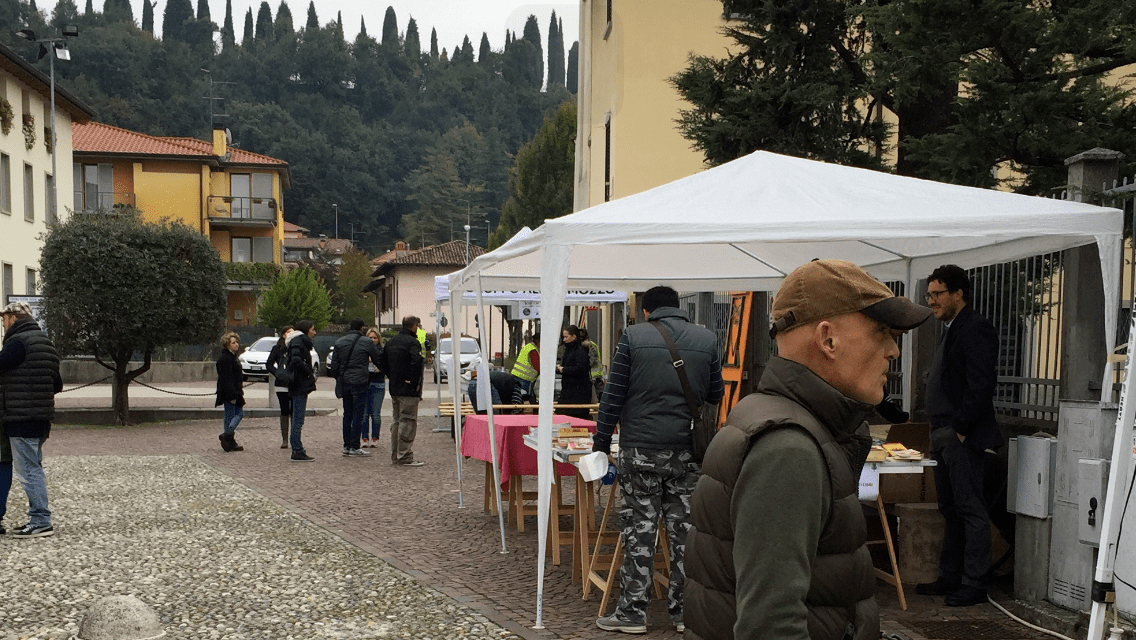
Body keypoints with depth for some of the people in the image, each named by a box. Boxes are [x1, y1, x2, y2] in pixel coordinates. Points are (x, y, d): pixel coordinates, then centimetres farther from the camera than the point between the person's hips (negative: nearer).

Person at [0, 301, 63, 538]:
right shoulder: (46, 343, 18)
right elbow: (57, 385, 22)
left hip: (21, 418, -9)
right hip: (41, 418, 9)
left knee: (27, 469, -6)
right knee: (32, 468, 15)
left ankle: (41, 521, -7)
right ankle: (39, 519, 18)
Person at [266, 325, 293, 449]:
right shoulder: (277, 348, 5)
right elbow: (269, 364, 6)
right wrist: (278, 374, -8)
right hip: (282, 385, 0)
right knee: (284, 412, 4)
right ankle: (284, 440, 9)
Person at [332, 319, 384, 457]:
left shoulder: (339, 342, 6)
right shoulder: (366, 342, -7)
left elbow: (335, 364, 9)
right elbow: (378, 359, 0)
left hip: (344, 382, 5)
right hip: (360, 382, -5)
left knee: (347, 414, 12)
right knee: (358, 414, 0)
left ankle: (346, 445, 14)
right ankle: (354, 447, -1)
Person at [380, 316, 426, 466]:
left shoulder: (391, 341, 12)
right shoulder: (412, 342, -14)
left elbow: (382, 361, 17)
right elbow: (416, 362, -29)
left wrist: (392, 376, 15)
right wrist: (414, 382, -17)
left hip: (394, 388, 8)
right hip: (408, 389, -8)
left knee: (397, 421, 16)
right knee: (408, 422, -4)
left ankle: (395, 455, 21)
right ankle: (405, 457, -2)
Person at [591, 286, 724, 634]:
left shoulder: (633, 337, -1)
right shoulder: (707, 340, 6)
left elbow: (613, 396, -4)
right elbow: (715, 396, 15)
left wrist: (601, 444, 1)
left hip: (640, 449, -2)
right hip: (688, 450, 2)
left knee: (639, 531, 4)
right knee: (684, 531, 9)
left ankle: (632, 612, 10)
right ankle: (685, 610, 17)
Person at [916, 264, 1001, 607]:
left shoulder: (976, 329, -11)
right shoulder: (951, 330, 20)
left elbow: (980, 387, -19)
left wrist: (961, 431, -19)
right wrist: (939, 435, 15)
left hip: (964, 438, -10)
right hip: (945, 437, 10)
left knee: (971, 510, -4)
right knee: (951, 511, 15)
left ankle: (974, 585, 3)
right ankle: (951, 578, 23)